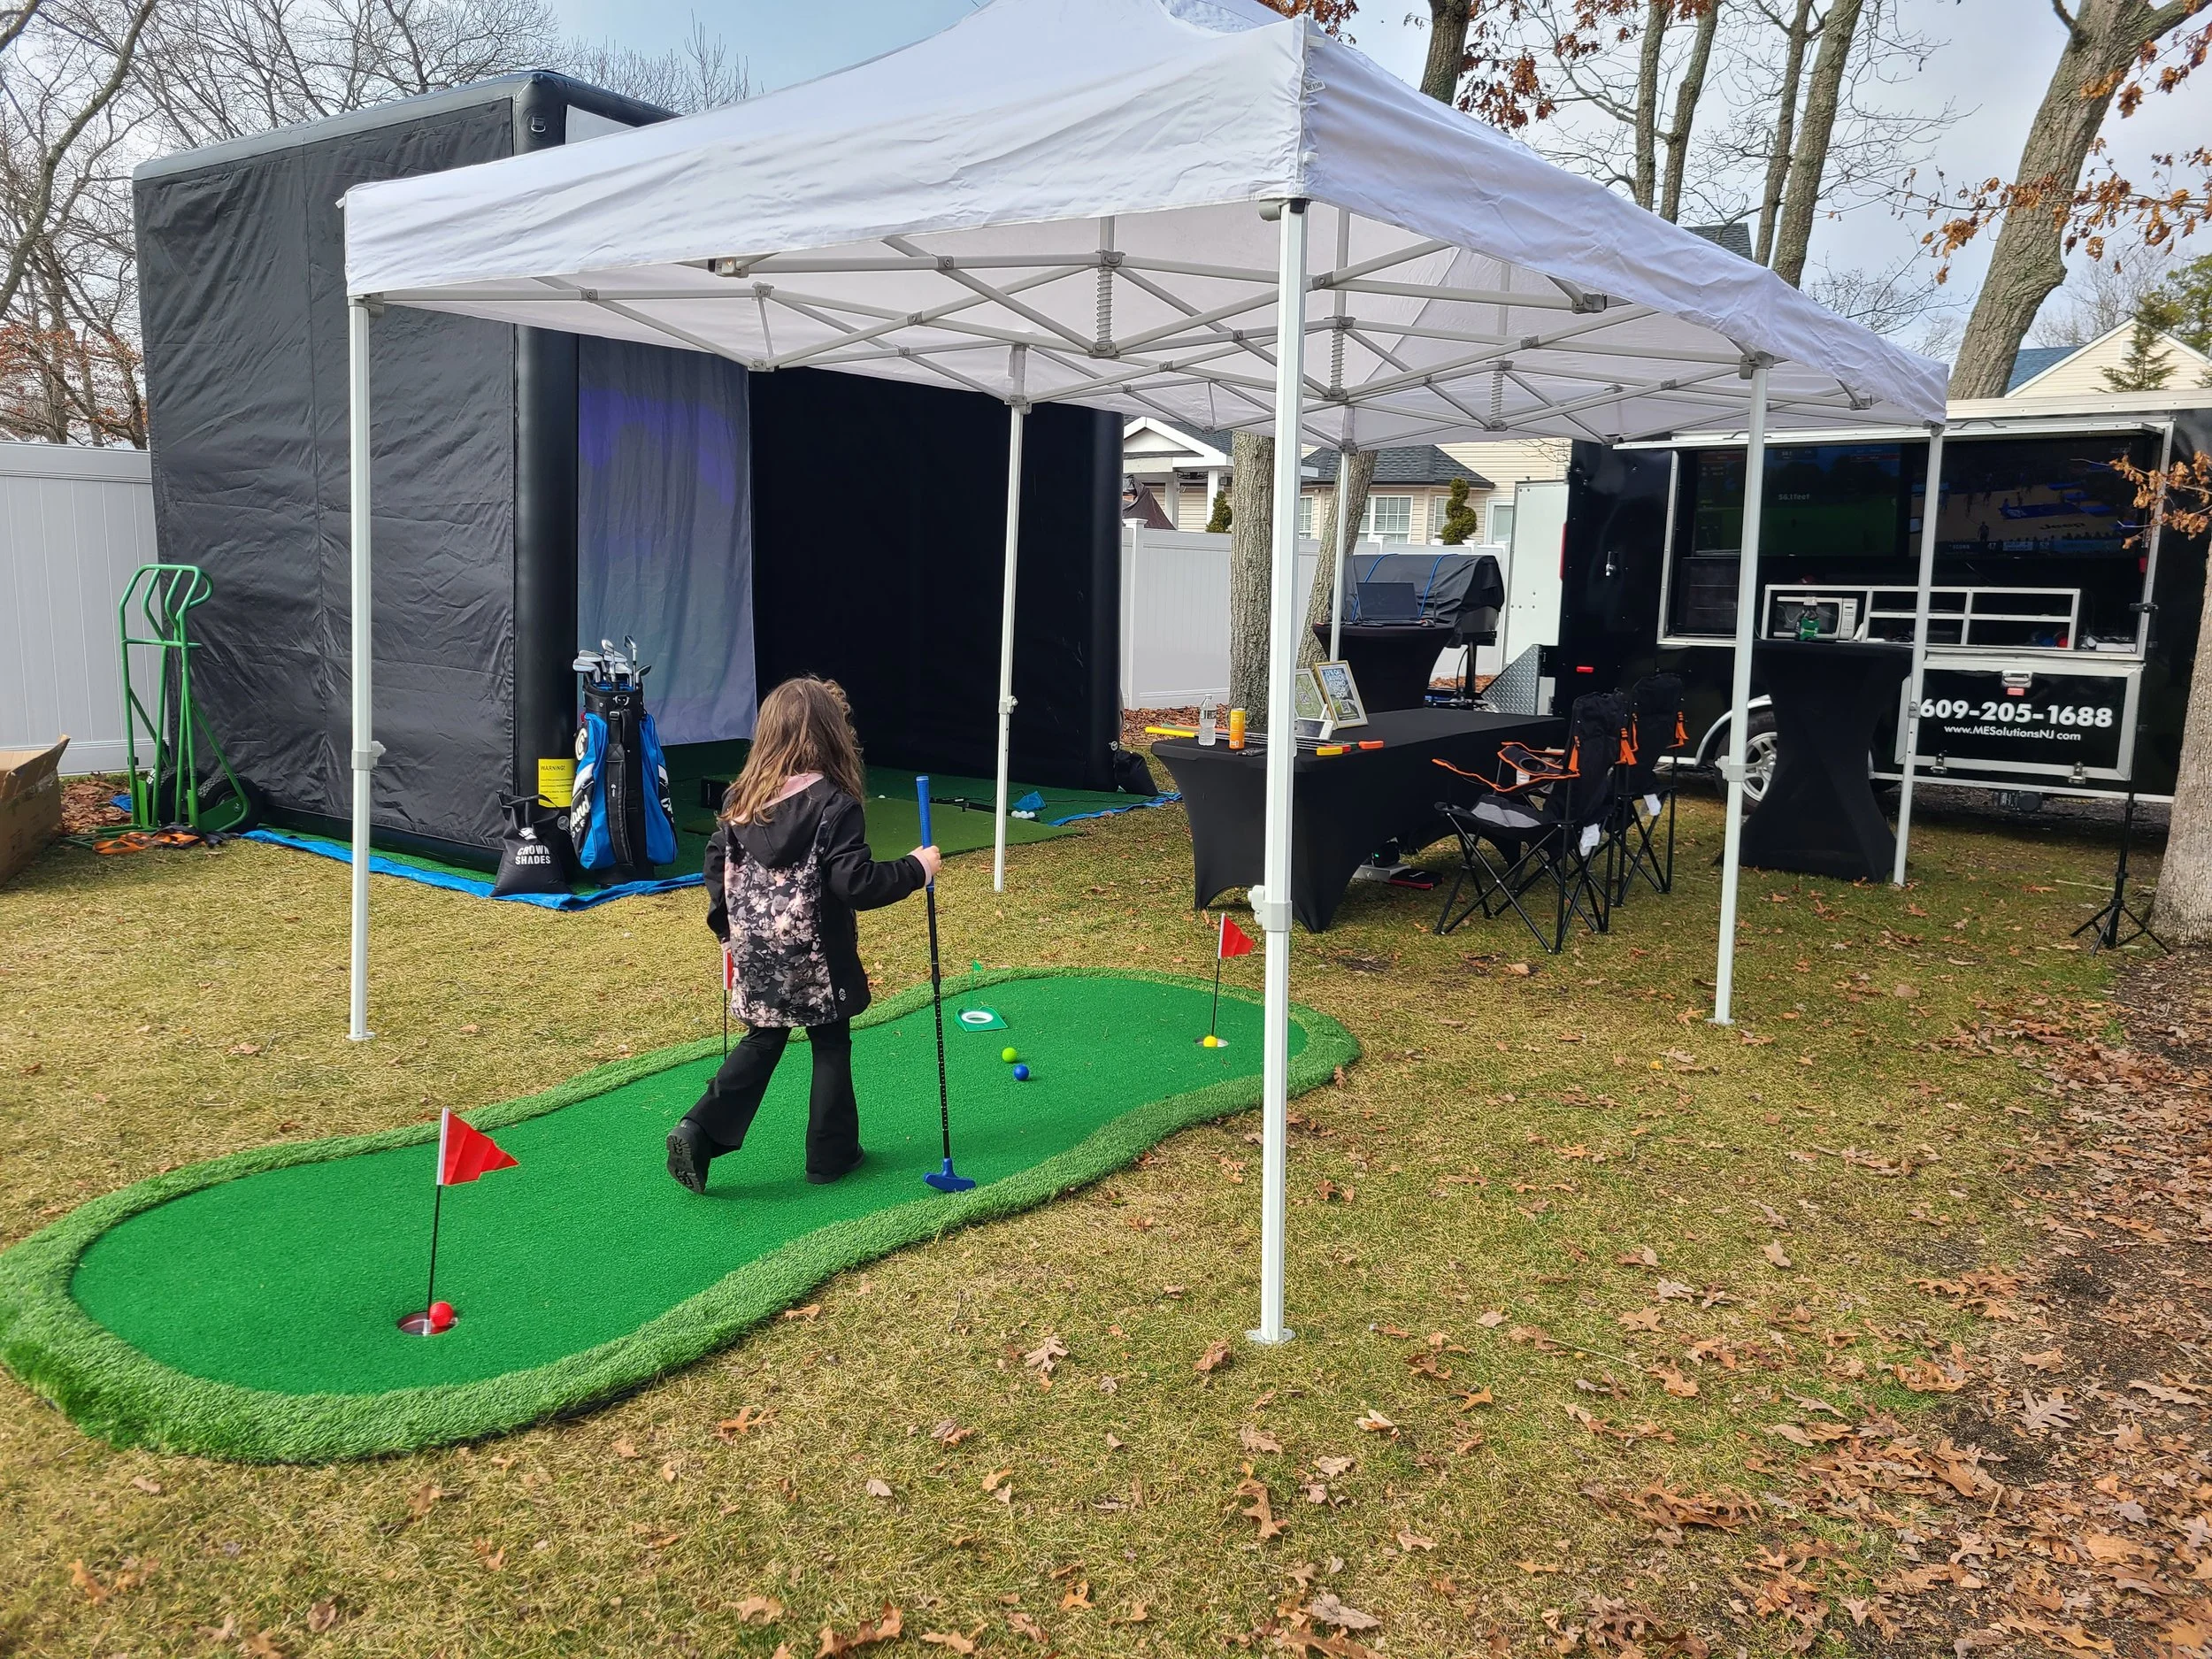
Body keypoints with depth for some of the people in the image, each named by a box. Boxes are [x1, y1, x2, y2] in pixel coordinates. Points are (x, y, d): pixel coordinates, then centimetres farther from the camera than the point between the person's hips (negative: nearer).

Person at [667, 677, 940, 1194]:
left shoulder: (743, 798, 1)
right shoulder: (834, 806, -18)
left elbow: (717, 864, 8)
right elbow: (856, 883, -21)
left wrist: (729, 927, 20)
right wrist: (915, 869, -9)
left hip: (756, 955, 5)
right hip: (815, 959, -5)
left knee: (762, 1041, 19)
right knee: (831, 1047, 12)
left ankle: (700, 1131, 8)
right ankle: (830, 1155, 21)